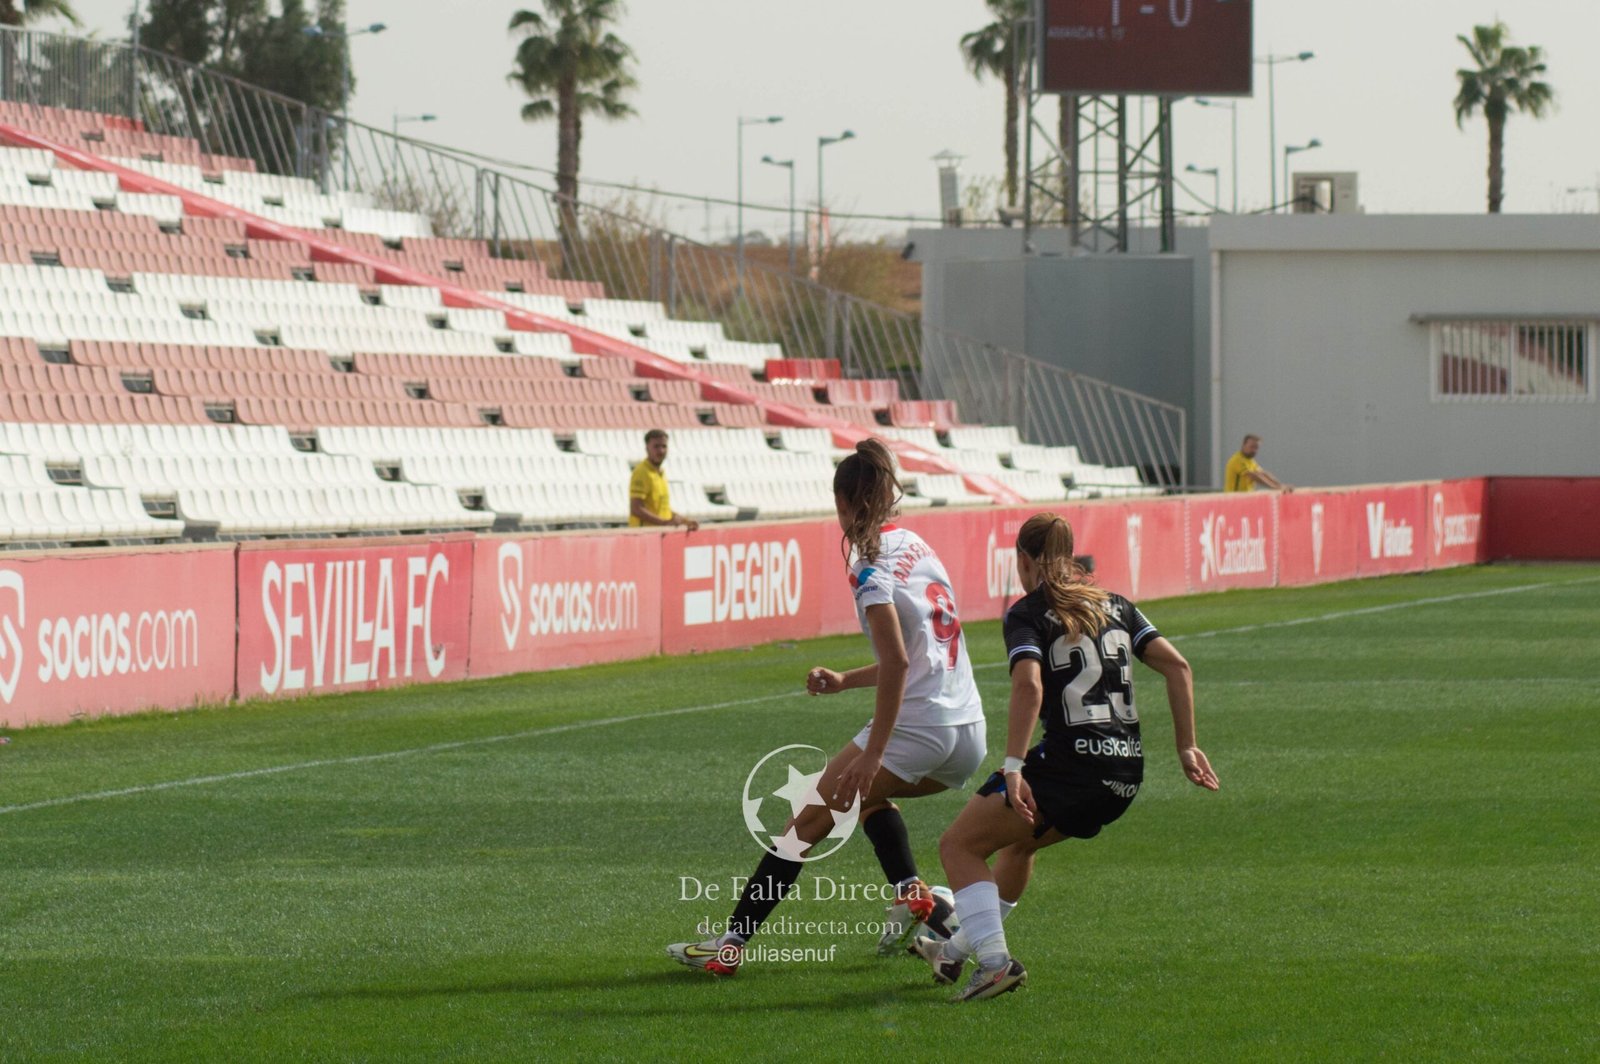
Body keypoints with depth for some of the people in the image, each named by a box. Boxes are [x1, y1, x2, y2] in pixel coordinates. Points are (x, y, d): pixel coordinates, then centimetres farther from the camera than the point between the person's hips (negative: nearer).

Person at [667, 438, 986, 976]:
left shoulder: (870, 562, -9)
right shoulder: (915, 545, 16)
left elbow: (897, 662, -20)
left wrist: (873, 753, -21)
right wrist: (846, 681, 23)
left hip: (915, 727, -8)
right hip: (969, 734, 8)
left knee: (808, 820, -1)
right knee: (866, 793, 32)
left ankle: (732, 942, -3)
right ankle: (914, 895, 11)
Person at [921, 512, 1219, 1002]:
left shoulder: (1027, 615, -2)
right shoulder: (1116, 606, 16)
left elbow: (1029, 686, -19)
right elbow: (1176, 666, 7)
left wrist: (1013, 767, -22)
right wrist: (1186, 746, 8)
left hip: (1070, 765, -7)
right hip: (1127, 774, 7)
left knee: (959, 846, 8)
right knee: (1017, 840, 31)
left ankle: (995, 960, -8)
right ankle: (958, 952, 41)